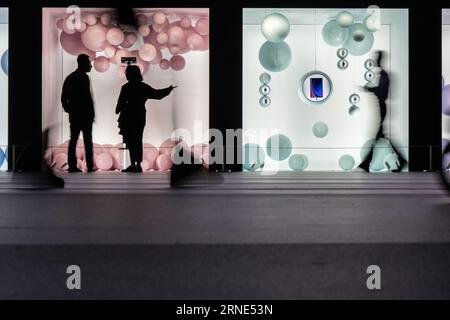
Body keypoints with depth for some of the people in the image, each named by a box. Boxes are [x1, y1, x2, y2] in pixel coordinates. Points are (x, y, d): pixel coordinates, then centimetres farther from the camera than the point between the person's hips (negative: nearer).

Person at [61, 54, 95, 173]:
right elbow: (87, 98, -17)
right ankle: (89, 166, -5)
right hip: (84, 115, -7)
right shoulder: (84, 77, -10)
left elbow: (63, 97, 13)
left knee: (73, 140, 7)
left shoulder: (70, 77, 14)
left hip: (74, 115, 7)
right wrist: (92, 113, -12)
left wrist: (68, 110, 16)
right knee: (88, 141, -4)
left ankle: (72, 166, 5)